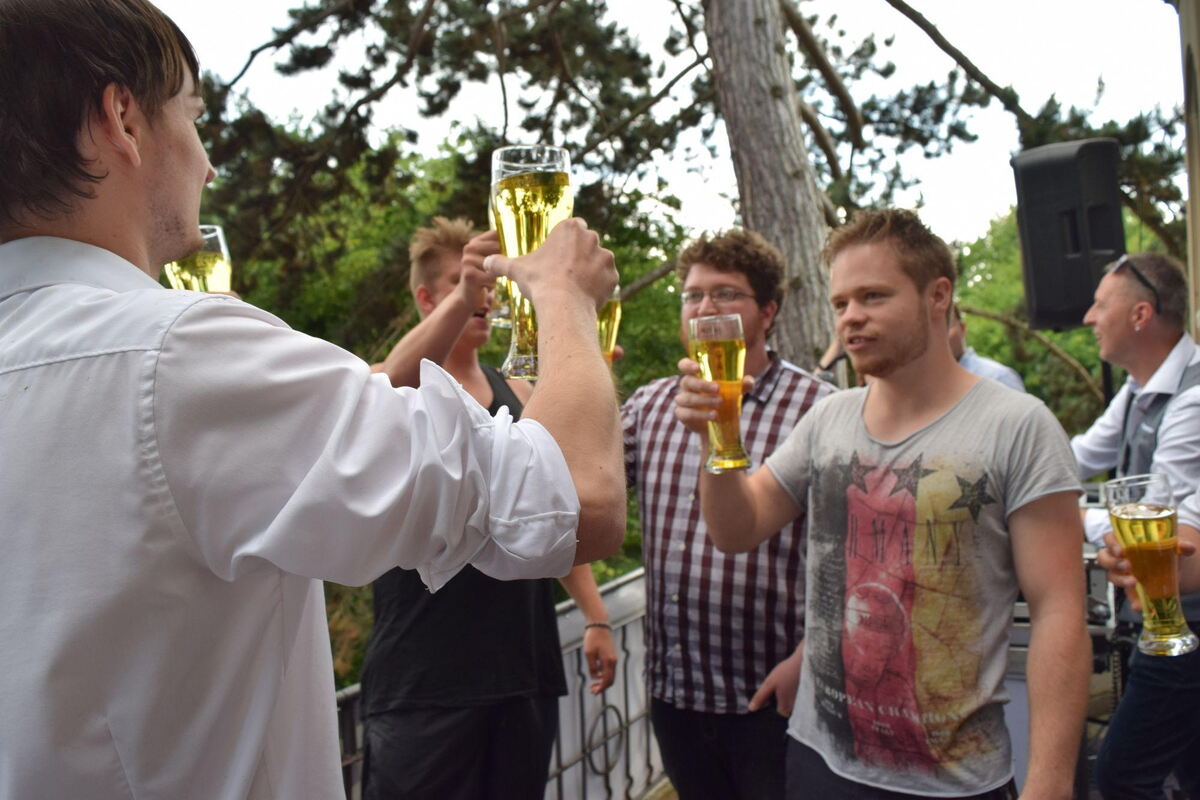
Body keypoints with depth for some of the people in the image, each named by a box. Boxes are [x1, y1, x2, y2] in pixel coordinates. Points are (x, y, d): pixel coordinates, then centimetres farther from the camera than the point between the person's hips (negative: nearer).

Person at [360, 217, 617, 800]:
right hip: (424, 676, -5)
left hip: (526, 666, 5)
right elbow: (393, 386, -29)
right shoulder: (401, 388, -3)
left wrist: (596, 618, 9)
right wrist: (462, 298, -44)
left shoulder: (519, 394, 12)